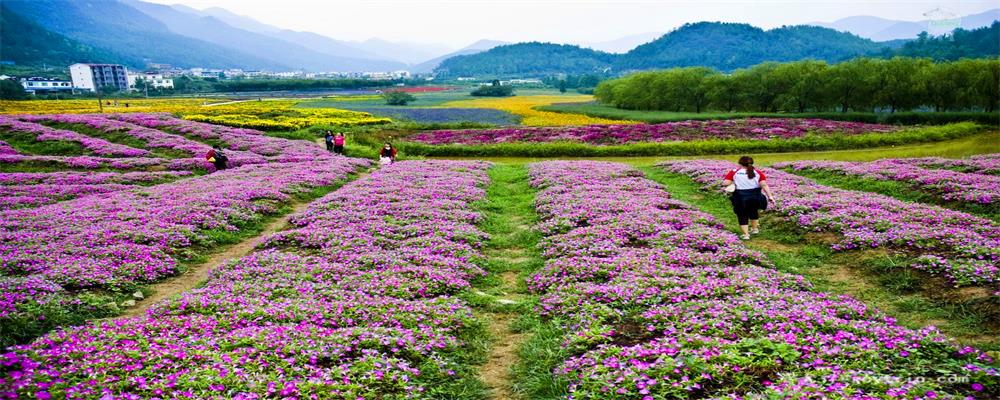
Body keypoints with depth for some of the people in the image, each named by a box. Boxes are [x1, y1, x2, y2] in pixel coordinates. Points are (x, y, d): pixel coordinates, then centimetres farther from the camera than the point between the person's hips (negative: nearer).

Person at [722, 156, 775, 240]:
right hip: (755, 197, 3)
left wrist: (733, 182, 8)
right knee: (753, 212, 27)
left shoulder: (733, 172, -3)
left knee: (742, 215, 11)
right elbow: (764, 185, -9)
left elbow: (725, 183, -12)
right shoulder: (758, 173, 3)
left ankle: (745, 234, 8)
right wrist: (770, 196, -11)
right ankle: (755, 229, 43)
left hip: (740, 198, -3)